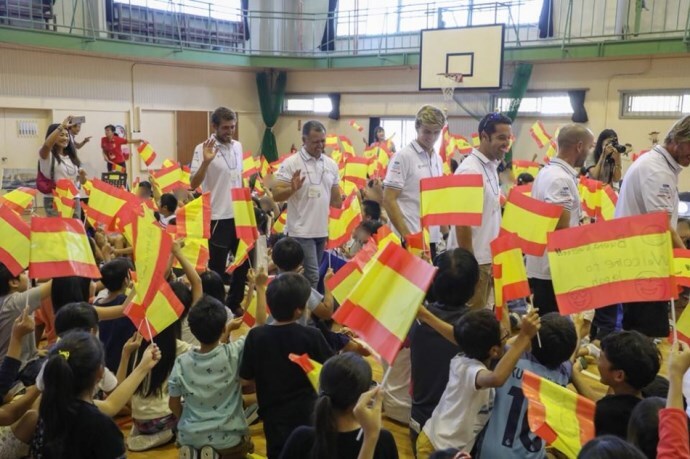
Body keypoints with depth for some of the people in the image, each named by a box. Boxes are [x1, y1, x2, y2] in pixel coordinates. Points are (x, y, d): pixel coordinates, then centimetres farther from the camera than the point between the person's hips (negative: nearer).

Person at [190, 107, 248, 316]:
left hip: (239, 214, 6)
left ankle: (234, 302, 30)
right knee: (217, 267, 4)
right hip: (219, 217, -6)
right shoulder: (203, 149, -10)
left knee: (244, 261, 14)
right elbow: (194, 184, -17)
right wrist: (206, 161, -30)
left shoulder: (238, 146, 8)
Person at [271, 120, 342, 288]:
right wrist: (292, 189, -30)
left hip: (322, 231, 6)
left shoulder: (331, 164, 8)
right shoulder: (291, 163, -10)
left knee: (311, 275, 15)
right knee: (311, 277, -8)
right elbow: (276, 194, -13)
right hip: (301, 232, -6)